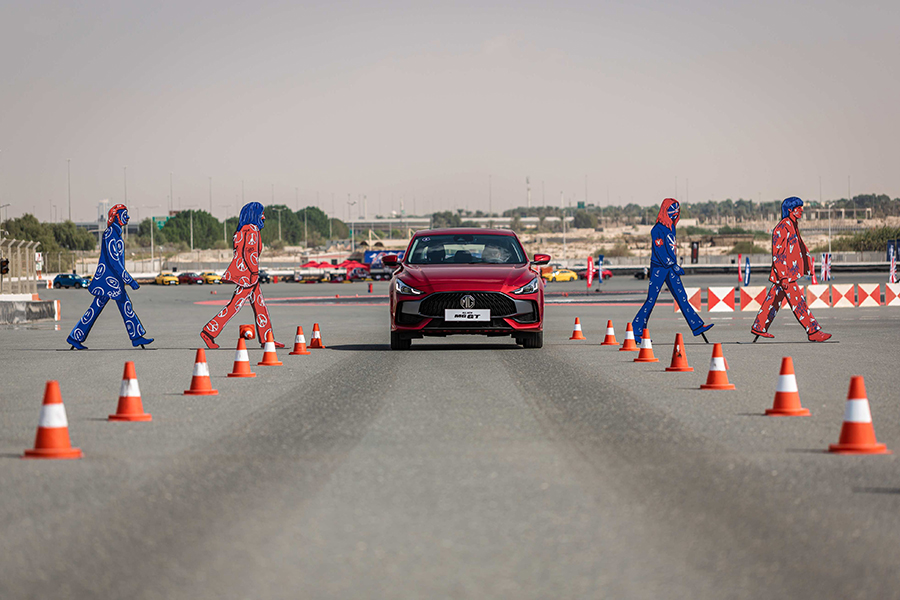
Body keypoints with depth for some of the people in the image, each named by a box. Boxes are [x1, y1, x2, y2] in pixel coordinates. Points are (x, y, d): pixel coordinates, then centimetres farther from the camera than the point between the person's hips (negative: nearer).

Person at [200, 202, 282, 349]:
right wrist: (255, 272, -22)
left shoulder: (243, 230, 18)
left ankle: (266, 339, 11)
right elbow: (249, 252, -21)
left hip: (242, 271, 10)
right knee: (235, 306, -9)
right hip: (247, 274, -10)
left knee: (260, 305, 10)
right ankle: (209, 332, -9)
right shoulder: (251, 230, -11)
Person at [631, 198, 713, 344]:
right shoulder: (658, 230, -13)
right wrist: (674, 266, -19)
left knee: (682, 297, 3)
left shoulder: (671, 228, 14)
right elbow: (659, 251, -18)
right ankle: (635, 330, 0)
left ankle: (696, 326, 0)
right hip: (658, 268, -8)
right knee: (651, 300, -6)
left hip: (670, 268, 8)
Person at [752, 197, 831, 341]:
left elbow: (800, 247, 26)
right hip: (785, 274, -10)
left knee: (774, 299, 15)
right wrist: (783, 277, -23)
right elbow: (777, 254, -19)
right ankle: (813, 332, -7)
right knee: (798, 302, -7)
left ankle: (759, 327, 23)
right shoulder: (782, 228, -16)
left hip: (790, 272, 10)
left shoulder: (793, 226, 15)